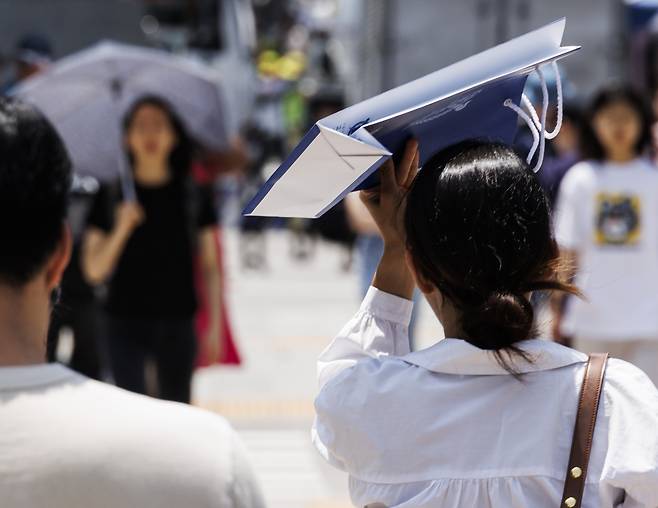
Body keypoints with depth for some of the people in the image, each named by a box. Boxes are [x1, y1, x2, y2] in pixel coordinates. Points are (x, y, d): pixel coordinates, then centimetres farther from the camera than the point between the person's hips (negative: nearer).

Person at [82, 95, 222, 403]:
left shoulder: (194, 195, 4)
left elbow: (209, 266, 6)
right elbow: (94, 270, -3)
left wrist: (214, 323, -2)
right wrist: (121, 229, -18)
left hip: (177, 323, 2)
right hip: (126, 323, -1)